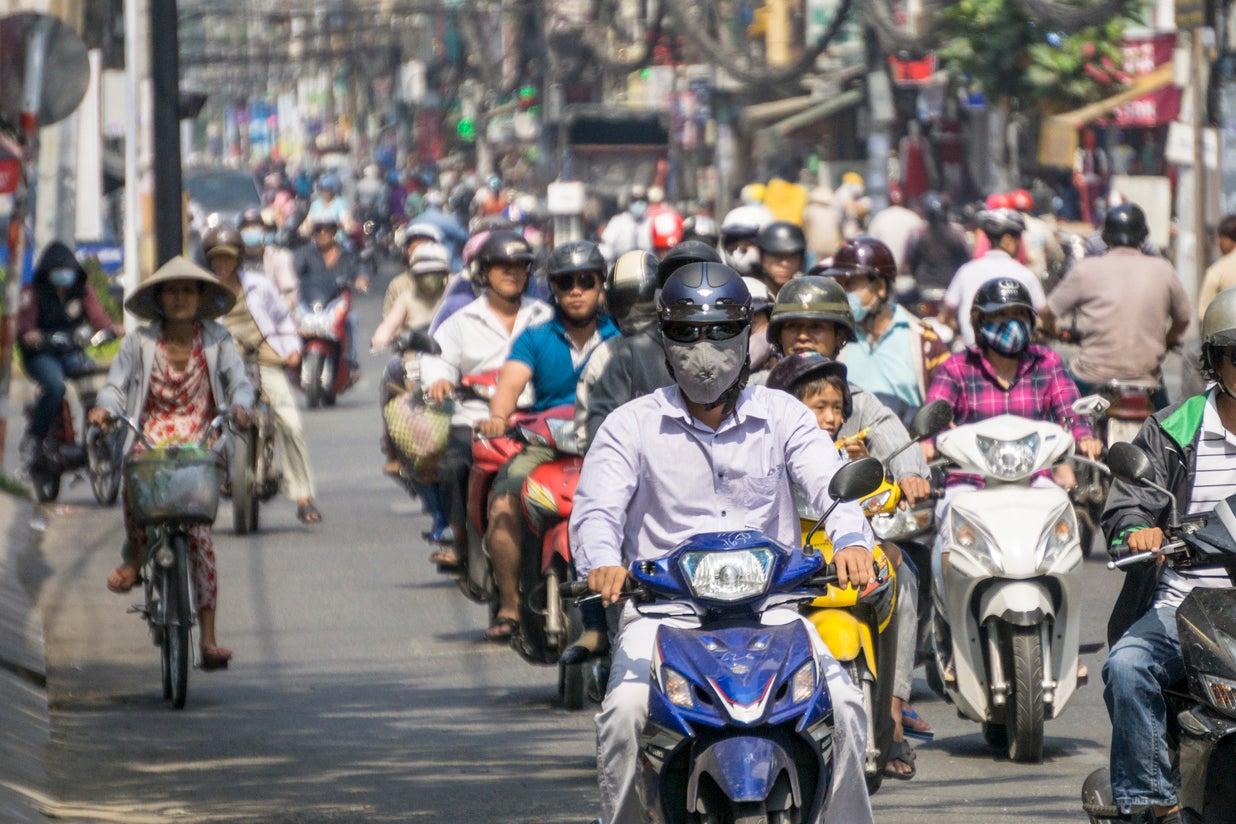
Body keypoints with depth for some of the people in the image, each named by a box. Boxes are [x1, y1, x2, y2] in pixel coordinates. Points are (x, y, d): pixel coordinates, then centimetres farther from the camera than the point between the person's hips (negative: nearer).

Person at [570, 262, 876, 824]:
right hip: (662, 605, -1)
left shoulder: (780, 415, 10)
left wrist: (851, 541, -28)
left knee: (841, 701, -20)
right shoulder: (632, 425, 6)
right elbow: (595, 507, -5)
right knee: (626, 709, -27)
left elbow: (831, 482, -4)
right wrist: (603, 562, -30)